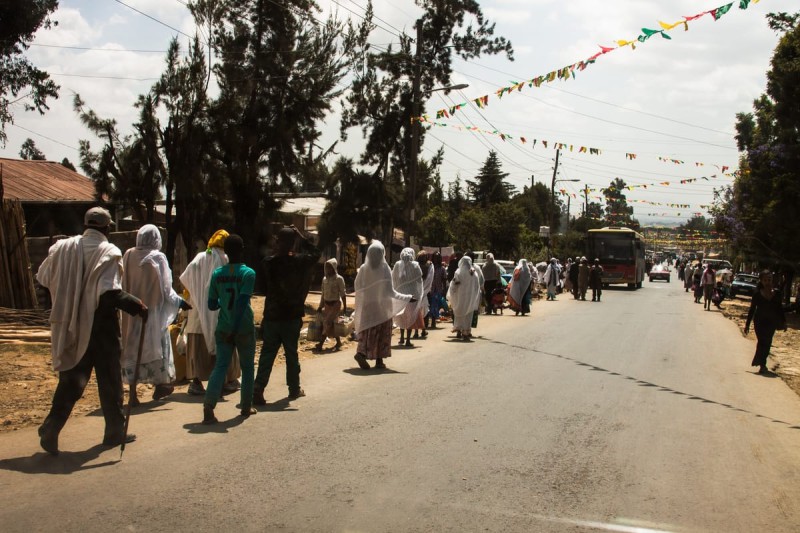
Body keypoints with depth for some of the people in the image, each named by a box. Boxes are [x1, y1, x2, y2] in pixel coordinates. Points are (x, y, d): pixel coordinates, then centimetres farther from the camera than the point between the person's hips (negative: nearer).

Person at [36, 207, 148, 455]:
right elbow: (109, 293, -24)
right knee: (109, 380, 9)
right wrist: (137, 306, -16)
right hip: (101, 326, -4)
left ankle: (51, 427, 1)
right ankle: (115, 432, 19)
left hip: (71, 327, 5)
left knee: (71, 379, 13)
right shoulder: (108, 252, -13)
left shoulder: (63, 247, 3)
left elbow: (42, 278, 11)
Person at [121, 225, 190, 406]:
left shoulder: (128, 256, -1)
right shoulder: (158, 258, -12)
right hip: (153, 309, -3)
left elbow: (123, 284, 6)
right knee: (156, 344, 12)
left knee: (132, 347, 7)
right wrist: (180, 302, 2)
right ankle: (160, 386, 23)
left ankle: (132, 392, 6)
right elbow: (165, 288, -10)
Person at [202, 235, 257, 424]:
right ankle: (246, 406, 22)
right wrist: (236, 329, -19)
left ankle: (208, 405, -18)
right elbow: (242, 303, -19)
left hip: (223, 329, 3)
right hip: (244, 329, -3)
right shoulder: (248, 273, -10)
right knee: (247, 367, 13)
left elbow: (212, 305, 5)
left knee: (220, 366, 0)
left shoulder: (217, 274, 2)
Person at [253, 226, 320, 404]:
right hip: (292, 316, 0)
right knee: (291, 354, 13)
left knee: (267, 354, 4)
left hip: (271, 316, 0)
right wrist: (301, 237, 9)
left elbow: (264, 289, 0)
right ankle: (294, 389, 24)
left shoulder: (269, 262, -7)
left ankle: (258, 391, -5)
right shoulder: (301, 261, -7)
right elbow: (316, 253, 13)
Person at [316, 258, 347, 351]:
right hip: (327, 304, 6)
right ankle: (338, 342, 19)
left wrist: (345, 306, -10)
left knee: (328, 323, -12)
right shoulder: (324, 279, 8)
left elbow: (343, 293, -8)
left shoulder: (339, 279, -9)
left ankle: (321, 343, -11)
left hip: (335, 304, -6)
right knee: (330, 324, 6)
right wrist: (320, 306, 14)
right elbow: (323, 294, 14)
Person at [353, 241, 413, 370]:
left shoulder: (363, 269, -5)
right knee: (382, 333, 7)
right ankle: (379, 361, 9)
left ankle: (361, 353, -6)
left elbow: (358, 288, 1)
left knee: (367, 332, 12)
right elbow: (390, 291, -15)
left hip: (367, 307, 3)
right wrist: (408, 298, -9)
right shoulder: (384, 269, -14)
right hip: (382, 307, -3)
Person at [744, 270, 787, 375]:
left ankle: (762, 364, 23)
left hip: (771, 323, 3)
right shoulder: (757, 295, -7)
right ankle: (762, 365, 4)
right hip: (760, 322, -3)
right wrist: (747, 324, -2)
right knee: (762, 342, -5)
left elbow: (780, 308, 10)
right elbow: (752, 310, -2)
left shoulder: (777, 294, 0)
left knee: (767, 343, 8)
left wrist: (783, 322, 5)